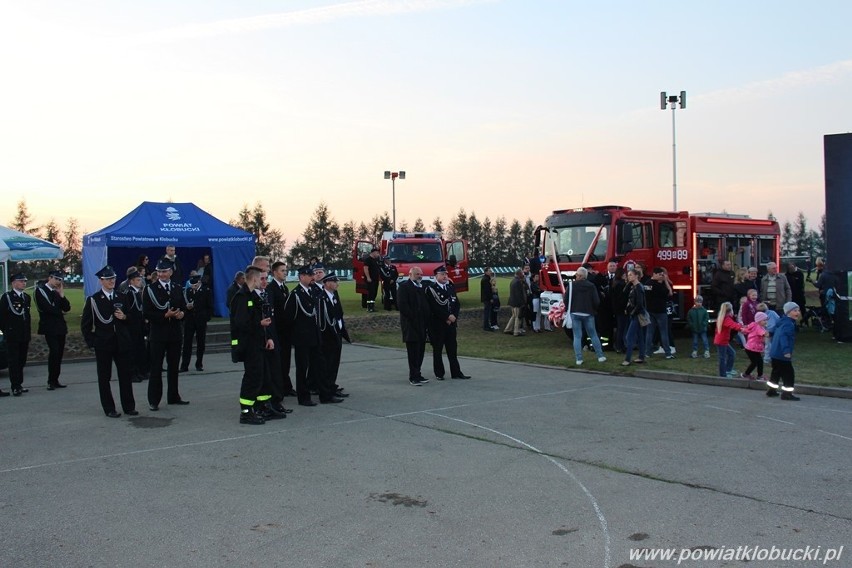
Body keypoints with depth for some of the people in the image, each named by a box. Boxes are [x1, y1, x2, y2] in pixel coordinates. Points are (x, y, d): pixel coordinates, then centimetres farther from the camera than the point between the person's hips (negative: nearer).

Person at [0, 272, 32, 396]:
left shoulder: (27, 297, 13)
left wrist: (28, 333, 13)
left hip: (25, 336, 6)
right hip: (12, 336, -6)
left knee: (21, 361, 10)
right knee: (14, 361, -4)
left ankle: (19, 385, 18)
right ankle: (15, 387, -4)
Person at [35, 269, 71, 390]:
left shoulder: (57, 292, 17)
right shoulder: (40, 290, -2)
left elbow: (67, 308, 10)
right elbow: (46, 307, -14)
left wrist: (62, 295, -2)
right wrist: (60, 312, -2)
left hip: (60, 327, 7)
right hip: (49, 327, -7)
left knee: (59, 353, 4)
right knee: (54, 351, -15)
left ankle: (55, 380, 9)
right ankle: (51, 381, -10)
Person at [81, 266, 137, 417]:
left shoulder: (122, 297, 8)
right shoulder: (93, 300, -2)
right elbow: (85, 324, 0)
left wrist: (124, 317, -5)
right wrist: (91, 342, -5)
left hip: (121, 343, 3)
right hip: (103, 344, -3)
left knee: (125, 375, 5)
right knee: (104, 377, 5)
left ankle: (129, 406, 14)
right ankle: (109, 409, 13)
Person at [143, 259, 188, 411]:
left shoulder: (177, 288, 9)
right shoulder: (150, 290, -5)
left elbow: (183, 307, 14)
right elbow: (147, 313, -10)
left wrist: (182, 313, -9)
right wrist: (165, 315, -20)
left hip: (175, 333, 4)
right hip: (158, 334, -4)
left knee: (173, 367, 14)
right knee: (156, 368, 0)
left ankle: (173, 397, 25)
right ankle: (153, 401, 6)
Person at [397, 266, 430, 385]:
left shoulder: (422, 287, 18)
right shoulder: (404, 287, -6)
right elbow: (403, 306, -15)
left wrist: (426, 319, 9)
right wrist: (413, 318, -16)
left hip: (421, 325, 8)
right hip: (411, 325, -8)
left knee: (420, 350, 9)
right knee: (413, 351, -5)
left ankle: (416, 374, 18)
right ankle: (414, 377, -1)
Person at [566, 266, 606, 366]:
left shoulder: (572, 285, -9)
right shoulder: (591, 286, -5)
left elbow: (566, 299, -8)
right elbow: (596, 301, -6)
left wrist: (569, 309, 10)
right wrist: (593, 310, 12)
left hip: (575, 313, -1)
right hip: (588, 313, 1)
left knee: (577, 337, 3)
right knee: (593, 335, 13)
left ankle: (579, 358, 0)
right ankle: (600, 356, 15)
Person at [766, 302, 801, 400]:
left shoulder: (783, 322, 14)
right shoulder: (788, 324, -18)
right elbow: (783, 337, -31)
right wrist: (786, 351, -38)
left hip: (775, 353, 10)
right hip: (782, 355, -10)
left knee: (776, 372, 21)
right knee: (789, 373, -3)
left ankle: (771, 390, 31)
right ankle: (787, 393, -1)